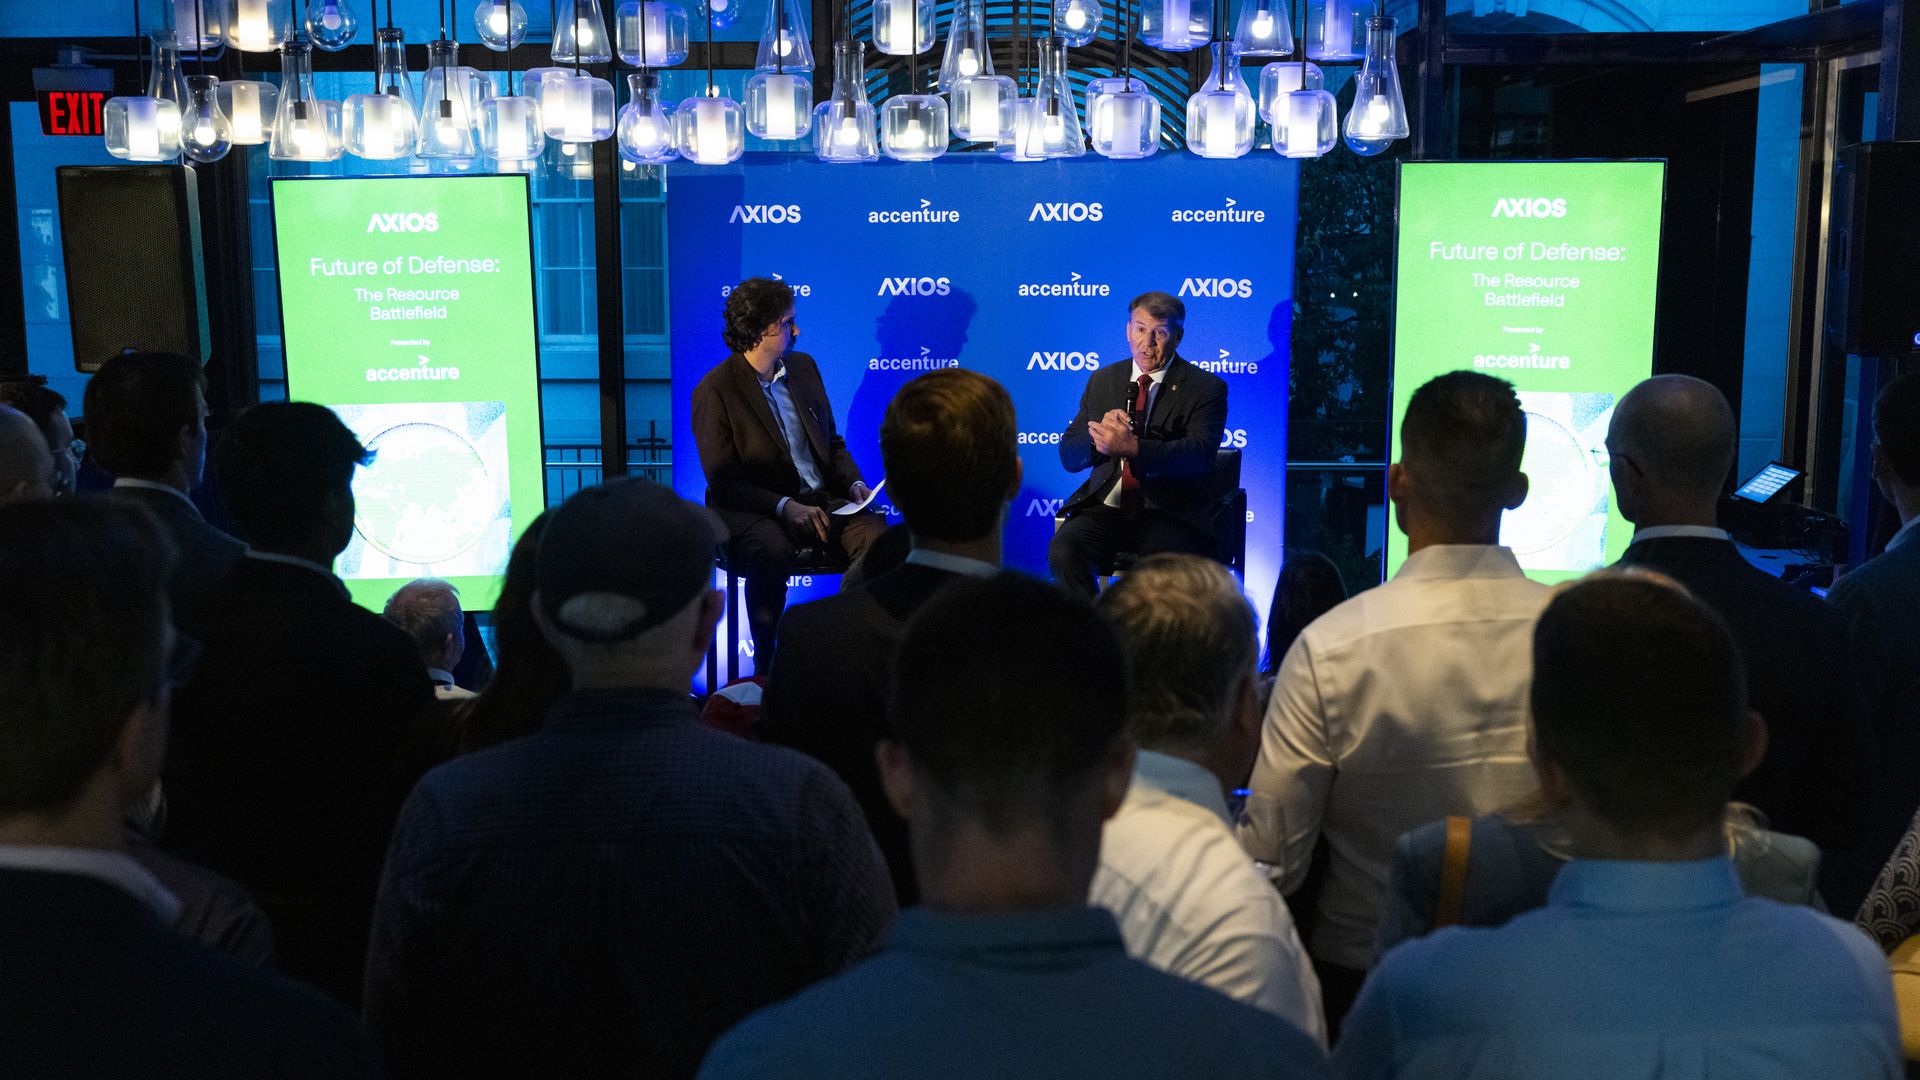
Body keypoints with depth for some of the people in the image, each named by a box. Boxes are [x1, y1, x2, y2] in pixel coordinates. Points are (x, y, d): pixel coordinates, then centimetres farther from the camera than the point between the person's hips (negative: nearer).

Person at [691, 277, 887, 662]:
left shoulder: (803, 366, 12)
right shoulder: (714, 391, -8)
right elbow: (723, 482, -11)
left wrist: (854, 483, 0)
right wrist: (785, 506, -24)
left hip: (821, 499, 5)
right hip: (753, 511, -5)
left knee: (877, 533, -25)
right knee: (772, 551, -39)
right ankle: (766, 664, -23)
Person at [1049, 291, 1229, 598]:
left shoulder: (1206, 388, 3)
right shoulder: (1102, 381, 16)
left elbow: (1199, 455, -14)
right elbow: (1069, 456, 10)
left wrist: (1132, 447, -29)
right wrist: (1100, 435, -13)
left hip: (1171, 514, -3)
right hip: (1107, 507, 4)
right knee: (1063, 550, -26)